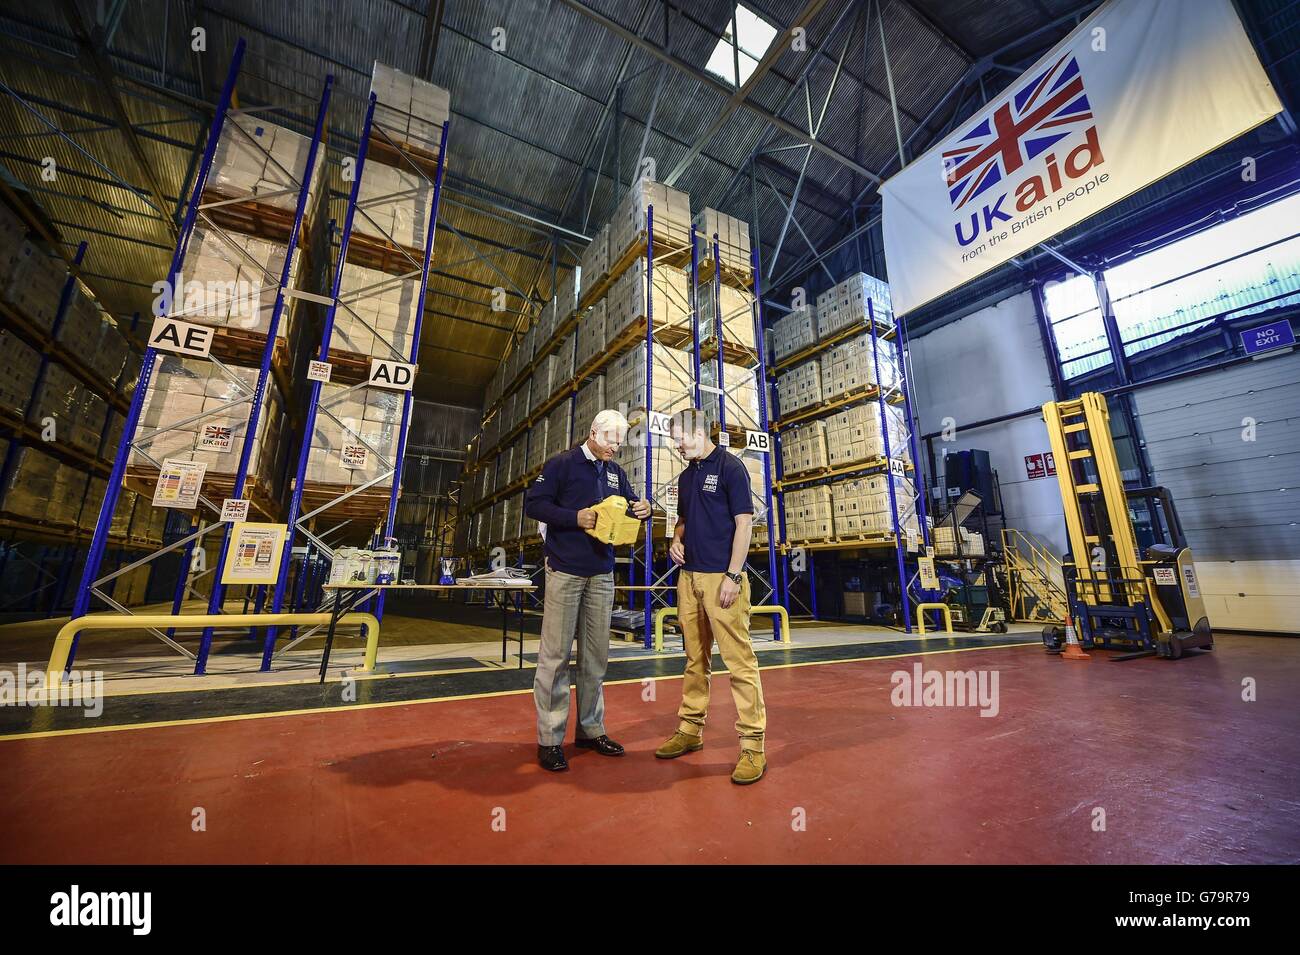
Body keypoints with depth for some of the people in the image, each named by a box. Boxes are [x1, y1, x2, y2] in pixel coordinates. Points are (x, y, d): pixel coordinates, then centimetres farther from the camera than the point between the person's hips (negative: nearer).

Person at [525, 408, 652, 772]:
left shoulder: (616, 472, 13)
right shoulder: (563, 463, -3)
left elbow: (626, 508, 17)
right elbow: (533, 503, -8)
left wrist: (641, 509, -6)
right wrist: (576, 517, -19)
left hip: (602, 574, 6)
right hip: (565, 571, -5)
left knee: (596, 656, 11)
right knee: (556, 655, 0)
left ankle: (591, 729, 24)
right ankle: (549, 738, 13)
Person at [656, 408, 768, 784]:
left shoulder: (730, 467, -6)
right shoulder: (686, 476, 16)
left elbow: (744, 523, -11)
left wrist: (733, 576, -15)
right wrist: (676, 540, 3)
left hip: (722, 577, -7)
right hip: (689, 576, 7)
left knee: (738, 660, -3)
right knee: (695, 658, 16)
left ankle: (753, 743, 9)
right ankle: (690, 729, 28)